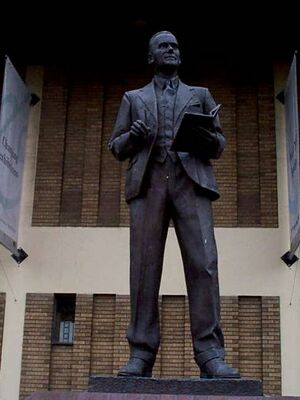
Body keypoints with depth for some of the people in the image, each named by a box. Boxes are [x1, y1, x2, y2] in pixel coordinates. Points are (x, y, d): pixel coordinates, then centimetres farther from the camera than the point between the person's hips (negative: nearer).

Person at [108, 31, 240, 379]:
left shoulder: (199, 95, 24)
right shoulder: (133, 98, 24)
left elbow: (219, 146, 18)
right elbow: (116, 149, 18)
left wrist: (210, 137, -6)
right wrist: (133, 136, -5)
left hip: (191, 180, 0)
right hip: (148, 182, 0)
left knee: (202, 262, -14)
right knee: (144, 266, -8)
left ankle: (210, 355, -16)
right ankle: (141, 355, -8)